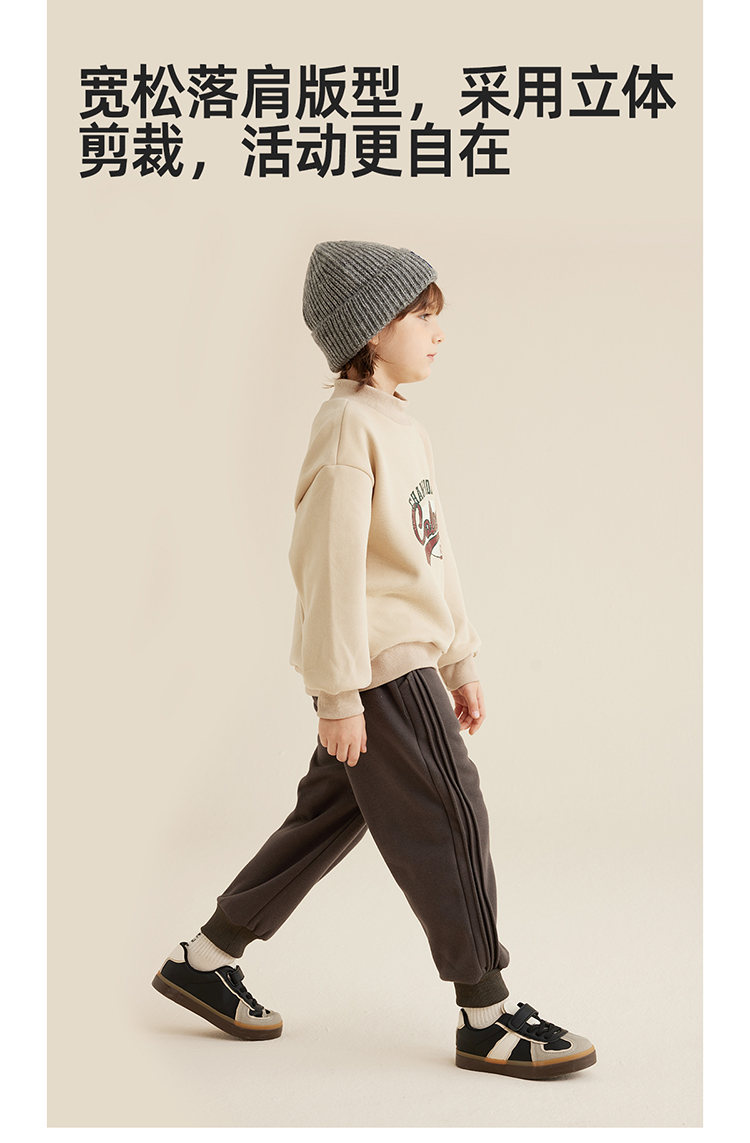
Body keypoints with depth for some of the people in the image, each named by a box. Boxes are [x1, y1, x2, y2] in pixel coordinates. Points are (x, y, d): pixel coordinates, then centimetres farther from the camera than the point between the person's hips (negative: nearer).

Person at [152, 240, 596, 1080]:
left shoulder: (401, 426, 16)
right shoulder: (349, 426, -14)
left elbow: (432, 555, 20)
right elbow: (330, 565, -19)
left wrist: (460, 662, 20)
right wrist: (339, 695, -20)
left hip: (407, 658, 10)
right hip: (377, 665, -10)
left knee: (332, 815, 14)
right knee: (447, 822, -4)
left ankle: (204, 962, 25)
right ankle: (487, 1019, 6)